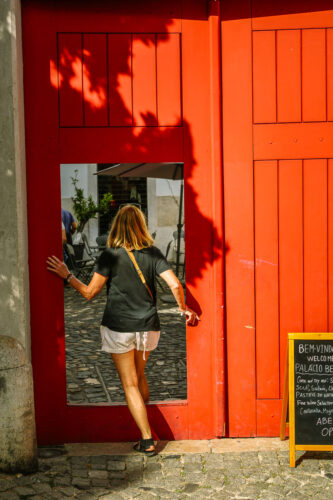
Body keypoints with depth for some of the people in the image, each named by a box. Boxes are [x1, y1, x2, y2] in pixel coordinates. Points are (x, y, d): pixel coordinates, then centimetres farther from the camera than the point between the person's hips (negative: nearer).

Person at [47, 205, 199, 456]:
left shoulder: (110, 255, -10)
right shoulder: (152, 253, -3)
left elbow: (89, 292, -8)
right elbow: (175, 285, -9)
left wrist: (67, 275, 5)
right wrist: (184, 309, 8)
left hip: (119, 328, -3)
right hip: (147, 327, 3)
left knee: (130, 384, 5)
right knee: (139, 375, 24)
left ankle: (148, 440, 4)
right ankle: (145, 427, 34)